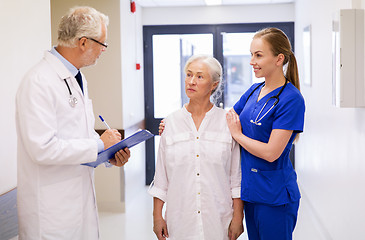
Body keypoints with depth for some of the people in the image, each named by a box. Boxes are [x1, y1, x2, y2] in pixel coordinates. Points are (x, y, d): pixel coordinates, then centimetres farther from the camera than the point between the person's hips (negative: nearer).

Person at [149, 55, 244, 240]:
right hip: (179, 221, 1)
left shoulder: (228, 122, -1)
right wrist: (157, 216, 3)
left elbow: (237, 176, 0)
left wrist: (238, 217, -3)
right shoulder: (170, 123, 2)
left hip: (218, 221, -1)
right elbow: (161, 176, 5)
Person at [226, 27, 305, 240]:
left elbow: (271, 152, -22)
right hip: (251, 190, 7)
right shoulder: (254, 91, 6)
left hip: (274, 196, -7)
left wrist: (237, 134, -10)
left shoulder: (291, 99, -18)